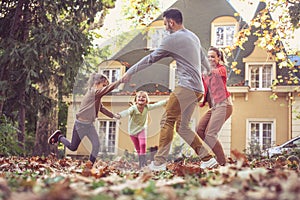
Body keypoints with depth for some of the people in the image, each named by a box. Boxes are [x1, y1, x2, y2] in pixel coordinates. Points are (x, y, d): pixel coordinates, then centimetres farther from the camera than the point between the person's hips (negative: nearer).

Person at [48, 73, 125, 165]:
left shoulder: (97, 97, 5)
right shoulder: (93, 92, -23)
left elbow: (102, 108, 17)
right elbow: (108, 89, -37)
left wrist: (113, 115, 7)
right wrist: (120, 81, -41)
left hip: (89, 124, 8)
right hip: (80, 124, -8)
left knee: (96, 145, -6)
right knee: (73, 147, 9)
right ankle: (59, 136, 34)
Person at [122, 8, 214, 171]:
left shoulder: (173, 39, -5)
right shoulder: (194, 37, 20)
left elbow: (151, 58, -1)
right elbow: (204, 61, 29)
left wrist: (130, 71, 7)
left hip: (186, 87, -9)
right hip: (198, 89, 9)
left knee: (167, 121, -8)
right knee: (182, 127, 11)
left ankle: (159, 162, -13)